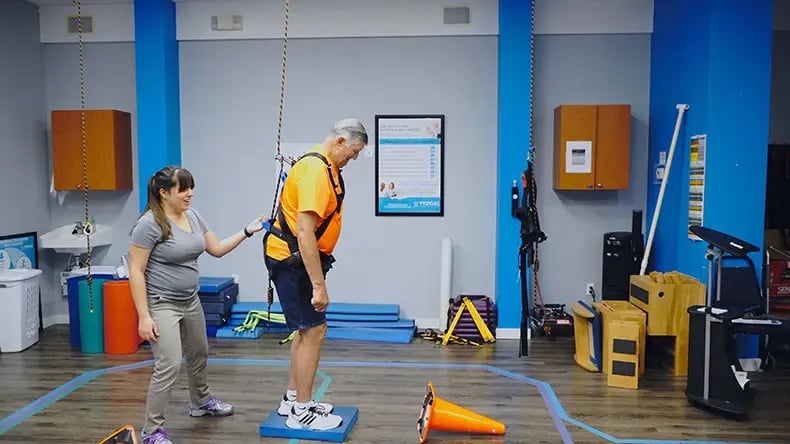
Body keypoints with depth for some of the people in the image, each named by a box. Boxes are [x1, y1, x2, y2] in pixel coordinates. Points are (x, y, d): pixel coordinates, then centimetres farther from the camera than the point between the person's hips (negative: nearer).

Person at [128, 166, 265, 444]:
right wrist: (144, 317, -22)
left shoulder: (193, 216, 3)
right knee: (169, 366, -13)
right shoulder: (149, 224, -19)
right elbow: (136, 271, -19)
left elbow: (217, 249, 10)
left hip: (190, 301, 8)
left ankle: (201, 402, 46)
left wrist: (247, 232, -1)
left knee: (198, 355, 22)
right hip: (161, 305, -8)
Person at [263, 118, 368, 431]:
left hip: (298, 259, 11)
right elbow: (304, 233, -29)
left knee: (306, 329, 16)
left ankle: (293, 399, 28)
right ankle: (302, 412, 7)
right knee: (313, 331, -5)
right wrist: (319, 285, -28)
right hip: (291, 260, -11)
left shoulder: (325, 167, 10)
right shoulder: (316, 170, -23)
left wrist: (317, 278, 24)